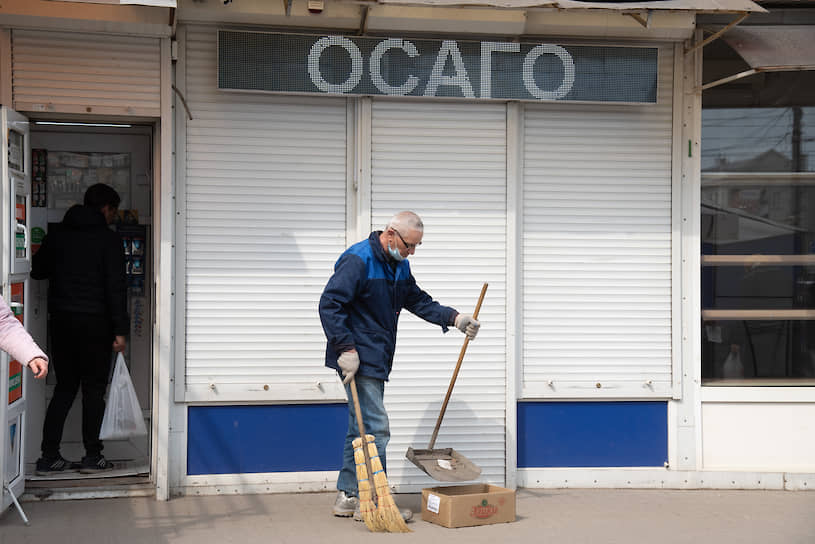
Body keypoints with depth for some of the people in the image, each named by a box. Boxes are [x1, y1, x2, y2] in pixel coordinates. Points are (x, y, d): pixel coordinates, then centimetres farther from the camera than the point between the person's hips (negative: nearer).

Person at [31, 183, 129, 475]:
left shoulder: (57, 234, 8)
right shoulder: (108, 238, -6)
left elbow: (37, 270, 15)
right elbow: (115, 286, -11)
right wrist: (119, 330, -11)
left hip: (60, 320, 5)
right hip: (94, 322, -5)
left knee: (65, 387, 11)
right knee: (94, 388, 5)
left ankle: (49, 457, 7)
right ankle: (92, 456, 6)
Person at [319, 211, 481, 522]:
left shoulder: (399, 266, 13)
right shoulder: (358, 260, -15)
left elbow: (418, 301, 22)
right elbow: (330, 304, -19)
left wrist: (454, 318, 8)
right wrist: (346, 349, -22)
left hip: (376, 361, 10)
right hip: (358, 360, -10)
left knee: (360, 430, 13)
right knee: (375, 429, -10)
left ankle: (347, 497, 21)